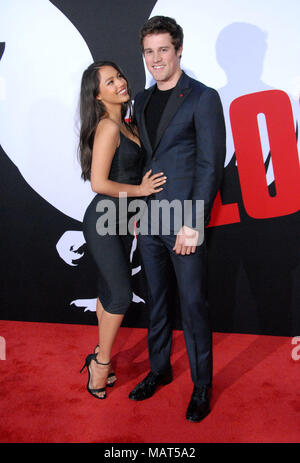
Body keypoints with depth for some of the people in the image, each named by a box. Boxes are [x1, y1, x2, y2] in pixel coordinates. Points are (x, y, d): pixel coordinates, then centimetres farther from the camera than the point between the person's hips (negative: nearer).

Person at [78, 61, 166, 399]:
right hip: (104, 220, -9)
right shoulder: (108, 127, -17)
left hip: (121, 221, 9)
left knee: (109, 291, 15)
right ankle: (101, 362, 16)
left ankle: (100, 359, 30)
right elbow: (99, 183, -23)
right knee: (120, 295, -4)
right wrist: (140, 189, -14)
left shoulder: (126, 124, 11)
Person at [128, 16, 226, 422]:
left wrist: (192, 224, -16)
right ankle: (159, 369, 35)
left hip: (184, 220, -6)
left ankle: (202, 386, 22)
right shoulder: (142, 100, 13)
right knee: (156, 300, 16)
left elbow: (210, 166, -11)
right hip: (148, 217, 6)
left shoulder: (203, 98, -6)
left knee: (193, 304, 3)